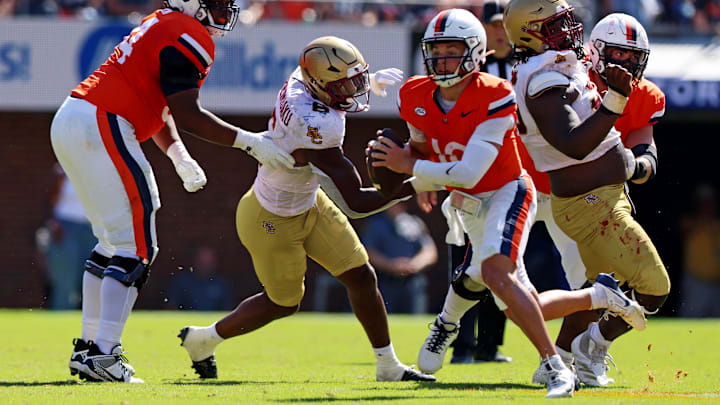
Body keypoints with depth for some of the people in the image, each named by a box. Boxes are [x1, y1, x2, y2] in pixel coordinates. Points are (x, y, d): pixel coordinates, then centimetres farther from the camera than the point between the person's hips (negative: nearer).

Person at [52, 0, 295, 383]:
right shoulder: (189, 37, -9)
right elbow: (186, 115, -14)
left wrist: (180, 157, 13)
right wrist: (250, 142, -10)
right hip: (99, 126, -10)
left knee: (114, 242, 18)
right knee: (135, 248, -7)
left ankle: (89, 345, 20)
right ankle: (103, 354, -12)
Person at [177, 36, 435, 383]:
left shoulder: (300, 81, -17)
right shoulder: (316, 128, -41)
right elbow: (354, 204, -34)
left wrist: (371, 82, 8)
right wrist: (412, 187, -31)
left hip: (307, 205, 8)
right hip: (273, 222, -8)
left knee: (361, 277, 6)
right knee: (283, 303, 15)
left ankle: (388, 366, 20)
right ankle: (203, 339, 37)